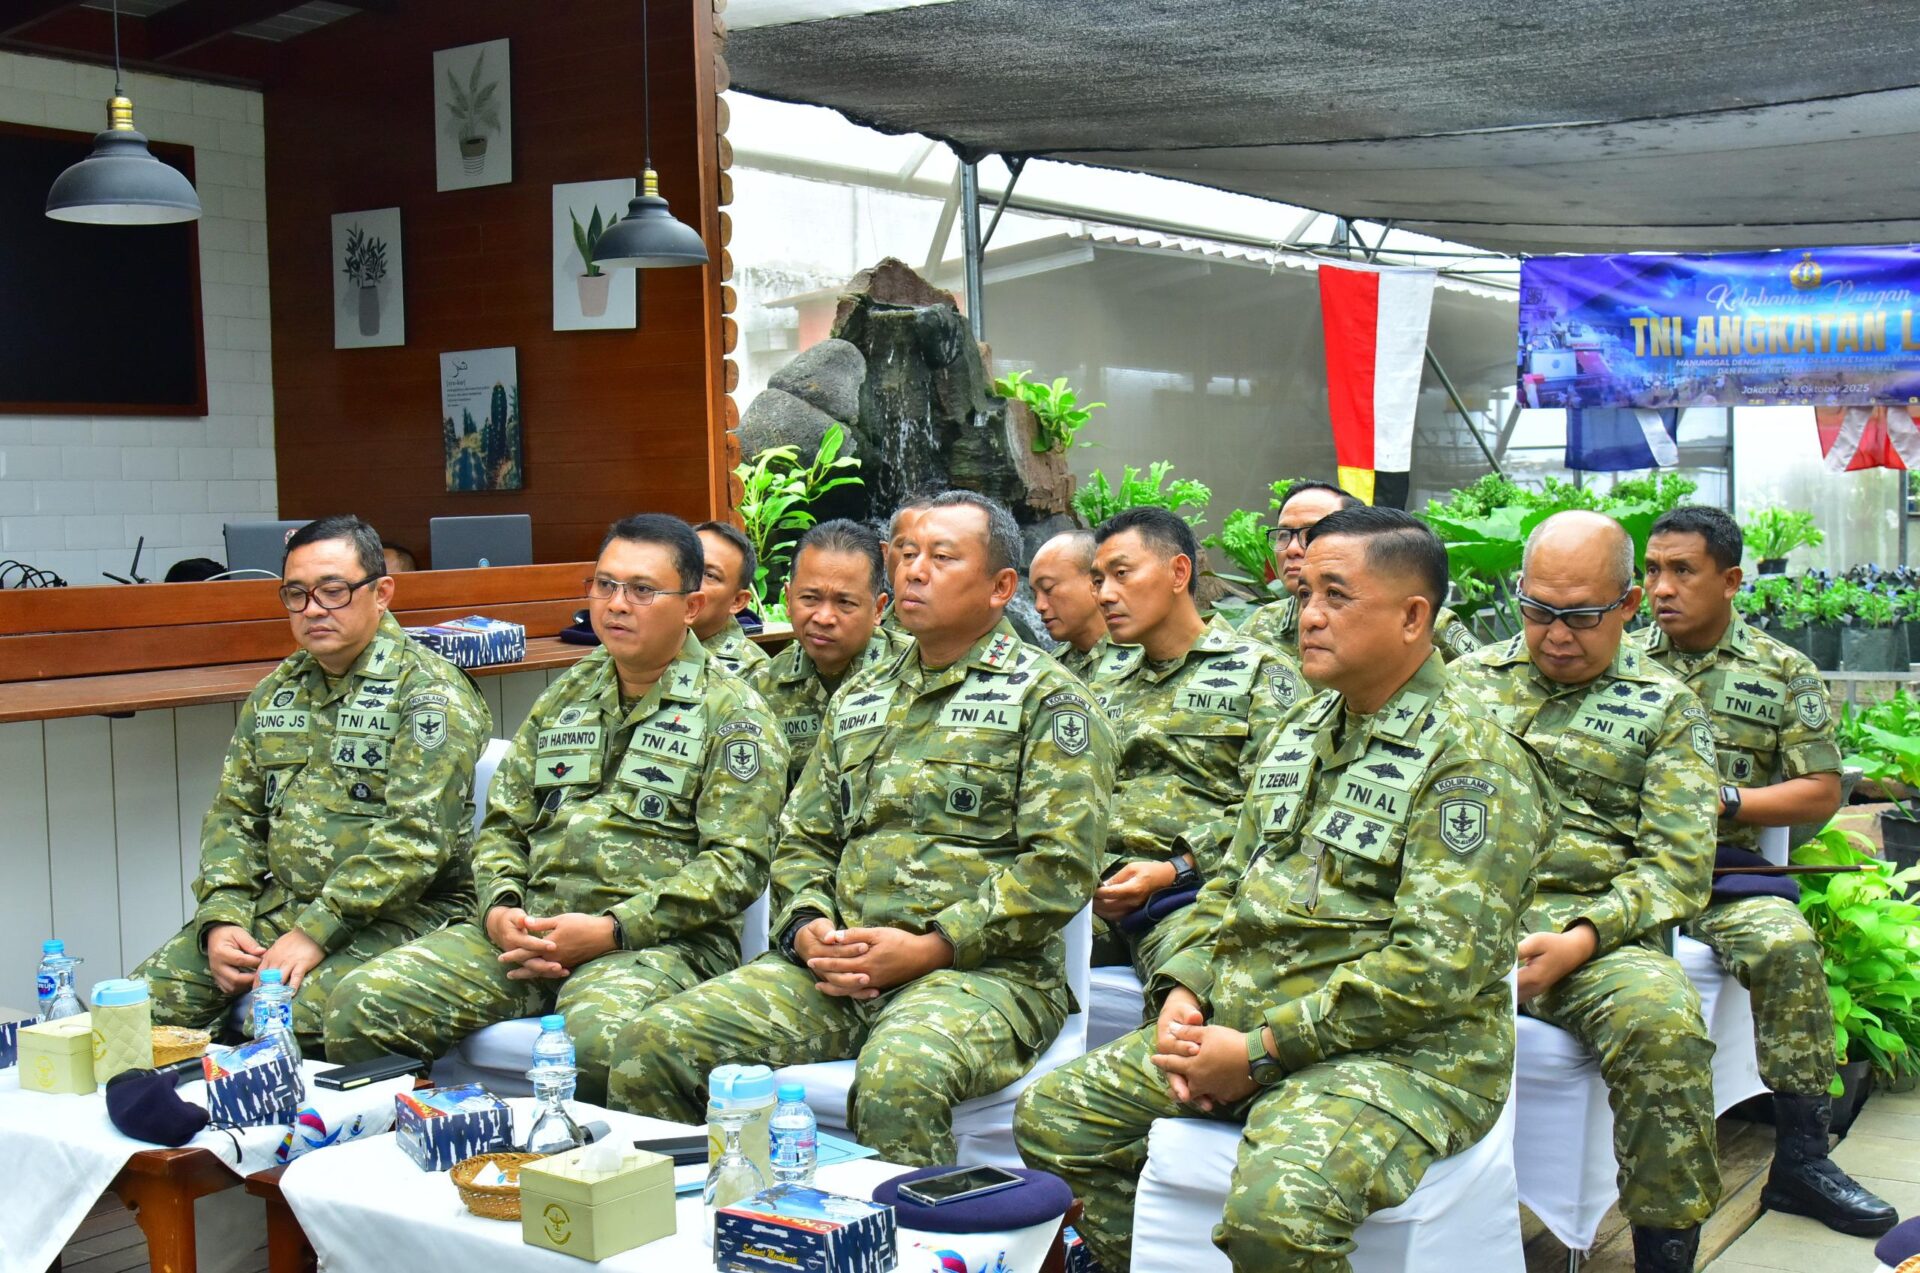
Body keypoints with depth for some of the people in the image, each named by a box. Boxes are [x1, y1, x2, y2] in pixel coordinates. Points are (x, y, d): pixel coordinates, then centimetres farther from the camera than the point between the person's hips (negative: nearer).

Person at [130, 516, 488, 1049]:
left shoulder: (429, 693, -8)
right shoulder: (275, 693, 16)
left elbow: (413, 840, -18)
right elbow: (233, 814, 16)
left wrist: (313, 932, -21)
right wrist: (221, 919, -1)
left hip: (392, 915, -7)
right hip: (277, 902, 7)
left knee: (287, 1020, -31)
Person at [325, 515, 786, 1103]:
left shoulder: (731, 713, 3)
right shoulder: (566, 695, 21)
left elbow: (736, 862, -7)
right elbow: (503, 825, 21)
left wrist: (611, 930, -16)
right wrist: (499, 908, -1)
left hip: (657, 939, -5)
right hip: (530, 928, 5)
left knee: (602, 1035, -39)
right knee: (362, 1004, -15)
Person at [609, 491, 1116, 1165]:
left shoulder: (1045, 699, 3)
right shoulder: (860, 697, 22)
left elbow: (1060, 864, -7)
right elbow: (803, 839, 22)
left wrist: (928, 948, -14)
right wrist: (807, 927, 0)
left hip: (980, 967, -5)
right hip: (836, 964, 6)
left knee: (898, 1079, -38)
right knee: (654, 1043, -13)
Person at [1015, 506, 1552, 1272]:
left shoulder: (1469, 759, -12)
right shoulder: (1300, 732, 15)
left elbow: (1438, 961, -21)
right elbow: (1230, 884, 20)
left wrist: (1262, 1051, -20)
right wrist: (1182, 992, 0)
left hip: (1401, 1050, -8)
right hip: (1242, 1024, 8)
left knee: (1277, 1206, -35)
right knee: (1053, 1117, 0)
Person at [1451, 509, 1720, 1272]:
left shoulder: (1666, 709, 12)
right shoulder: (1471, 679, 19)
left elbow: (1676, 867, 2)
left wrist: (1581, 941, -14)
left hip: (1592, 924, -1)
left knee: (1662, 1019, -34)